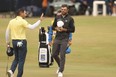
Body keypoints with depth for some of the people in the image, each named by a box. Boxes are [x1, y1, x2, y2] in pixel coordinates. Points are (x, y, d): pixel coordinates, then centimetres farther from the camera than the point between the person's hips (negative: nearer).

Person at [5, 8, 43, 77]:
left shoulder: (11, 21, 7)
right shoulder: (22, 21, -12)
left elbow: (7, 32, 10)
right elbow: (32, 27, -21)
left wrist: (7, 42, 19)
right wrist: (40, 20, -15)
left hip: (14, 41, 6)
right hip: (22, 42, -6)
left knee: (16, 58, 19)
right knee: (21, 60, 1)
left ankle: (11, 71, -2)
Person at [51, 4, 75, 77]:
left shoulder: (70, 19, -1)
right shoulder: (57, 18, 12)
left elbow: (73, 30, -3)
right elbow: (53, 27, 17)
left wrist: (64, 29, -14)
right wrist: (56, 28, -5)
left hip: (64, 39, -5)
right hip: (57, 38, 5)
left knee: (62, 55, -9)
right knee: (54, 54, 6)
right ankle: (60, 66, 31)